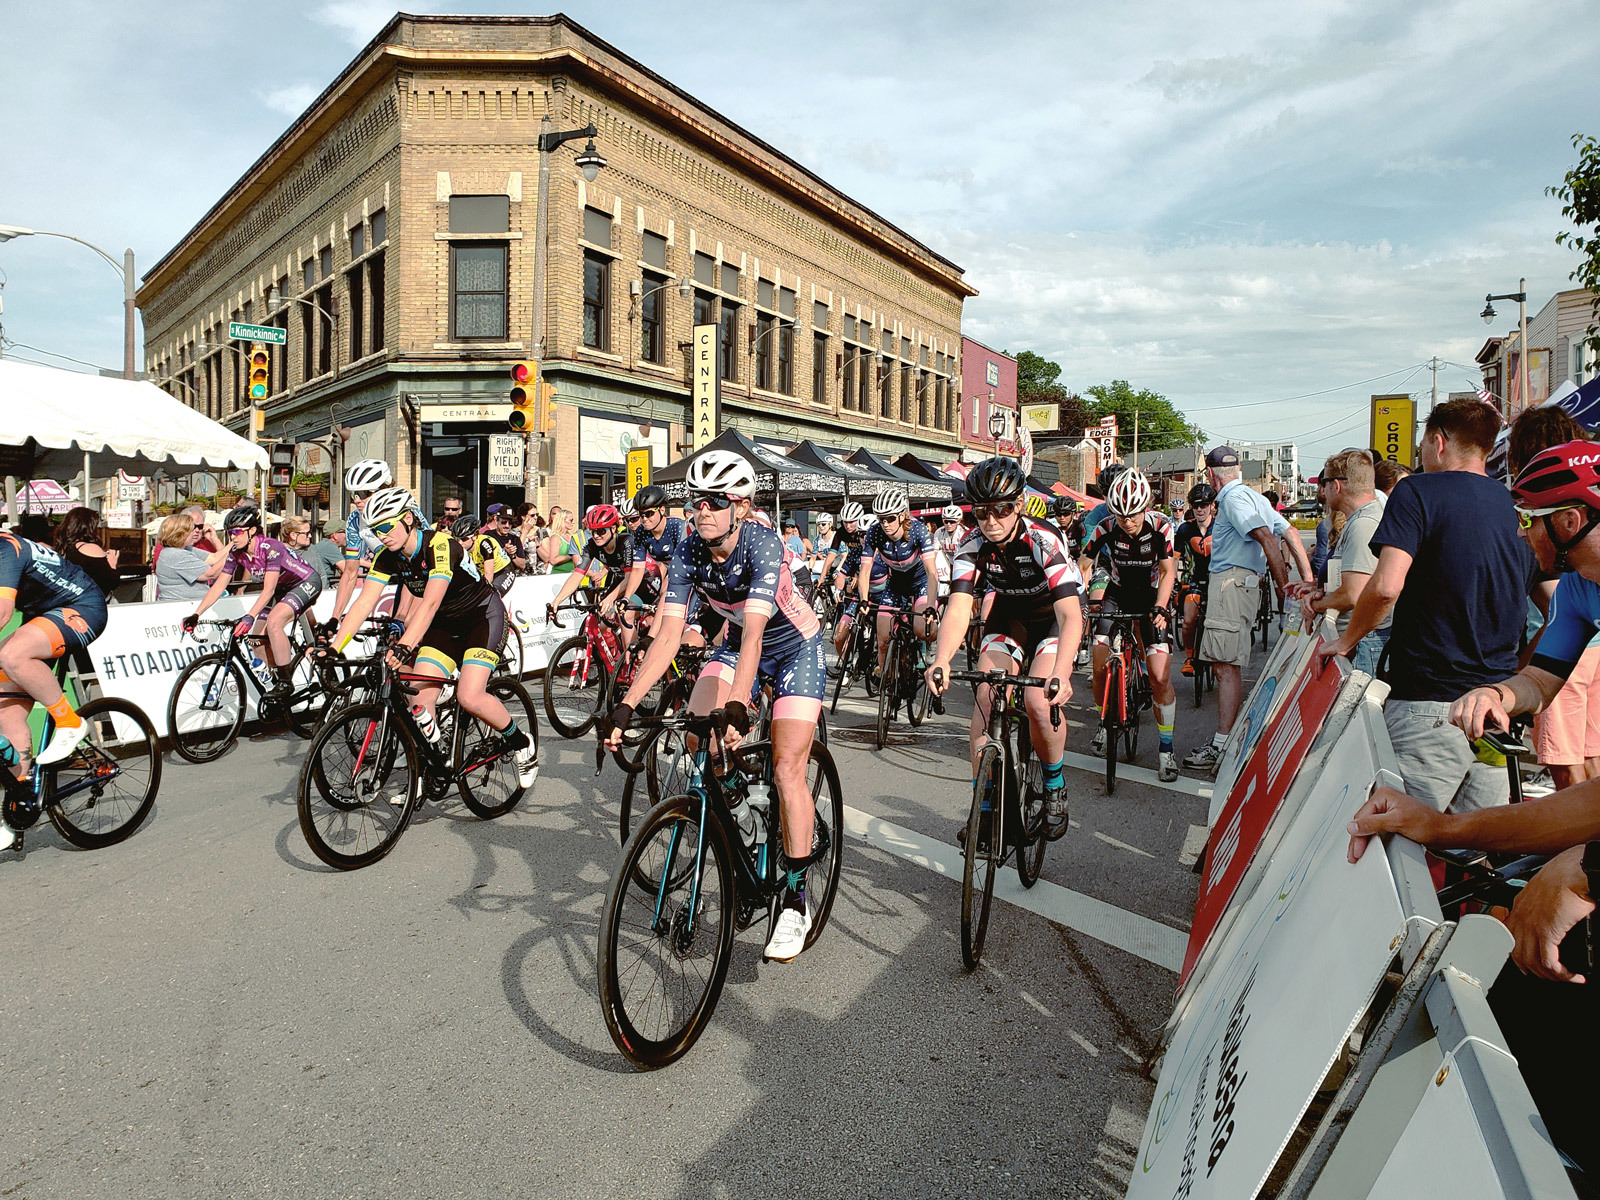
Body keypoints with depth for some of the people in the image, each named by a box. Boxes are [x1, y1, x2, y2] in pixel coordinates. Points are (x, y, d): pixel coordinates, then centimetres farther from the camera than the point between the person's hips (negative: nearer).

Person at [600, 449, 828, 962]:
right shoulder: (688, 553, -16)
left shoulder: (763, 544, -30)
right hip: (737, 645, 5)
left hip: (795, 647, -5)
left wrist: (736, 706, -53)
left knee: (787, 769, -12)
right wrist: (626, 704, -32)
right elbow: (668, 634, -22)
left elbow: (755, 630, -41)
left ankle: (796, 898, 2)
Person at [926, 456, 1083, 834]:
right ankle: (985, 804, -2)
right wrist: (941, 661, -50)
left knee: (1039, 703, -23)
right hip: (1010, 616, 4)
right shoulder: (972, 545, -20)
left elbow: (1070, 614, -41)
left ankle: (1055, 784, 6)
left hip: (1053, 616, -3)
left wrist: (1060, 674, -56)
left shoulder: (1043, 540, -32)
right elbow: (958, 609, -31)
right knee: (986, 698, -15)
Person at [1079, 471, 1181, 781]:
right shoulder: (1105, 528, -18)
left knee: (1160, 677, -11)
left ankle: (1166, 748, 4)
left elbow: (1168, 571, -14)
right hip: (1118, 594, 2)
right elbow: (1082, 566, -13)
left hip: (1152, 596, -1)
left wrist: (1159, 609, -27)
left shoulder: (1162, 526, -21)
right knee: (1100, 668, -9)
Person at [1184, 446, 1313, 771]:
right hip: (1243, 583, 10)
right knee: (1228, 665, 14)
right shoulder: (1253, 497, 20)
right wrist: (1308, 581, 11)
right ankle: (1225, 737, 21)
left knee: (1226, 666, -11)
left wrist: (1284, 586, -20)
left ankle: (1222, 747, -10)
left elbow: (1268, 538, -22)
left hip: (1231, 583, -10)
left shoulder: (1233, 499, -10)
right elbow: (1290, 533, 15)